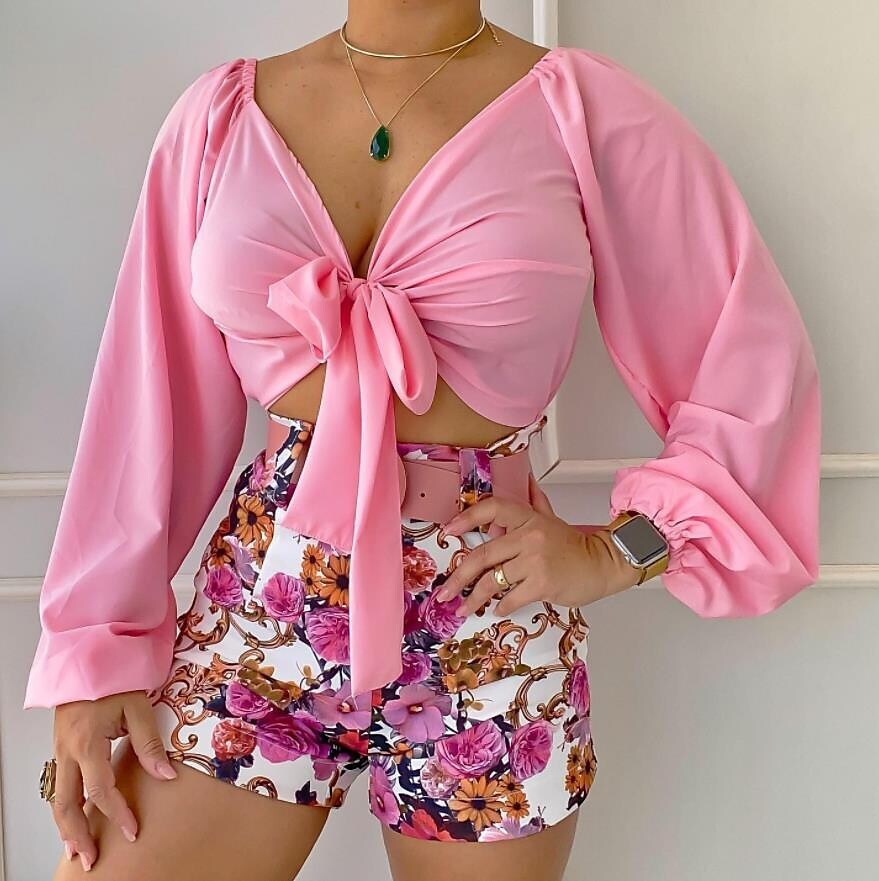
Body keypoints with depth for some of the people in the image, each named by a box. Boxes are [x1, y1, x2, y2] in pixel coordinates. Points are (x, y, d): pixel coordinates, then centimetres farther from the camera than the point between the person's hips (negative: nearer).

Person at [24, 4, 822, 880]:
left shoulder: (584, 110, -5)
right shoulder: (223, 111, 2)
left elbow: (758, 363, -1)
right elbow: (157, 397, 3)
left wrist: (616, 551, -8)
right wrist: (100, 640, 2)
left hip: (485, 618, -1)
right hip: (259, 601, 2)